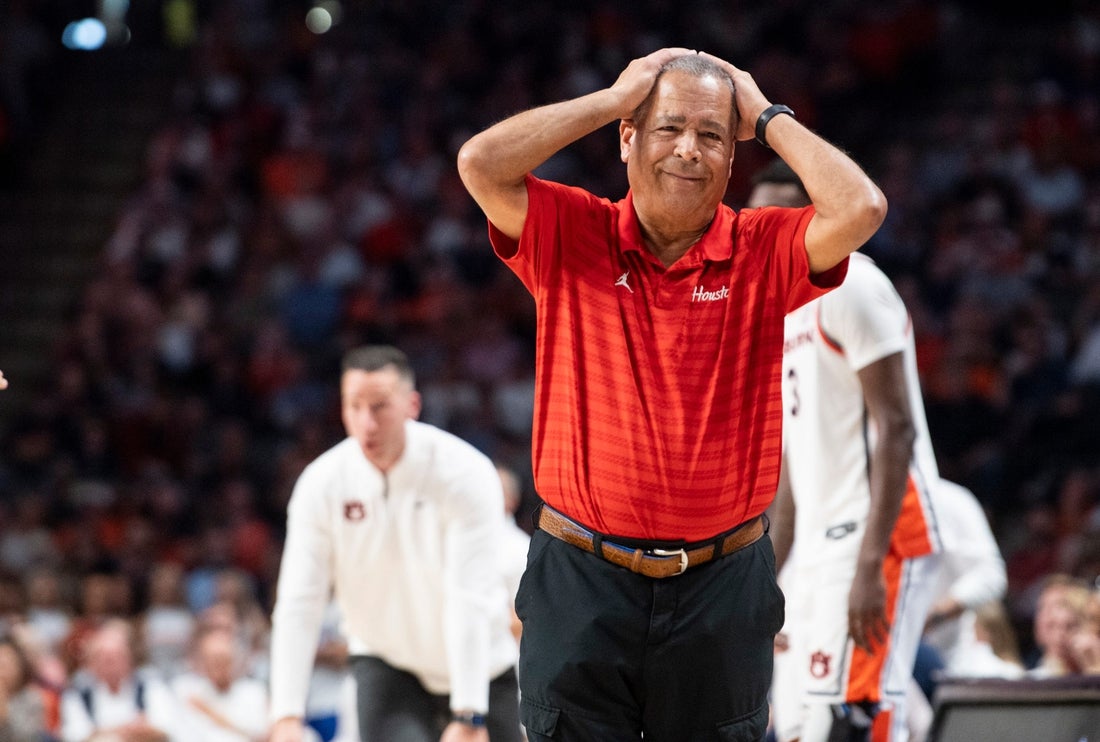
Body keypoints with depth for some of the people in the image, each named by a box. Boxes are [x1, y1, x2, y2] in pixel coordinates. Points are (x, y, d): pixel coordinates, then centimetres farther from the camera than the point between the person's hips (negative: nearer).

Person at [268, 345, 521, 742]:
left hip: (476, 668, 0)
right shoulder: (321, 483, -13)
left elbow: (470, 602, -26)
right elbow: (299, 604, -14)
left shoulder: (464, 473, -21)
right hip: (385, 664, 1)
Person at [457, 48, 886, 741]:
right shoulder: (571, 235, 1)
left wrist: (767, 116, -4)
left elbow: (861, 208, -16)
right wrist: (613, 98, -6)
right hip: (579, 582, 0)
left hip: (722, 588, 1)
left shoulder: (764, 252, 1)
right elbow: (481, 163, -13)